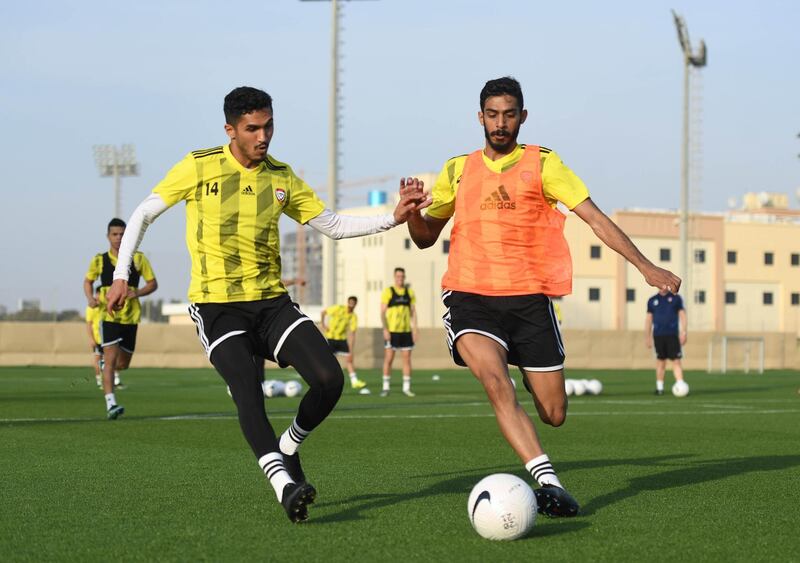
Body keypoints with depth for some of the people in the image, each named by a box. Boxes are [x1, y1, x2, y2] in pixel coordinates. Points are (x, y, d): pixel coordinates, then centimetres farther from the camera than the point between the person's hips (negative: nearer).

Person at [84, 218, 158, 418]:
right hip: (109, 317, -2)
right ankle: (110, 404, -18)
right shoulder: (99, 261, 2)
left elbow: (153, 283, 6)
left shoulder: (138, 259, 1)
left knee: (123, 363, 11)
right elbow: (88, 281, 17)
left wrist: (137, 292, -13)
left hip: (130, 318, 2)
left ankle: (110, 368, 47)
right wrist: (90, 298, -3)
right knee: (110, 359, -15)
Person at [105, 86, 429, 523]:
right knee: (248, 392, -27)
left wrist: (393, 219, 1)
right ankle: (286, 487, -33)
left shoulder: (281, 177, 8)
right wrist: (121, 275, -2)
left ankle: (286, 451, 13)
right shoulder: (199, 167, -2)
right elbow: (143, 214, 5)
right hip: (217, 307, -4)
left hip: (272, 302, 4)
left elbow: (333, 225, 14)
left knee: (329, 380, -13)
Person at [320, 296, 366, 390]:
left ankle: (354, 381, -1)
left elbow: (352, 334, -4)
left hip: (342, 339, 4)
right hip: (331, 337, -4)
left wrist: (351, 350, -8)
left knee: (349, 359, -4)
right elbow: (324, 312, -2)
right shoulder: (338, 308, -14)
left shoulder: (354, 317, -4)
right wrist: (322, 324, -9)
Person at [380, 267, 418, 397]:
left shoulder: (409, 292, 9)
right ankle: (386, 387, 4)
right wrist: (385, 329, -15)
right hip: (391, 331, -3)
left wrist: (415, 328, 3)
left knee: (407, 358, 3)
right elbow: (382, 312, -5)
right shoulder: (388, 292, -3)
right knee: (388, 358, -2)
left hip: (406, 331, 3)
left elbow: (413, 311, 12)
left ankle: (406, 387, 8)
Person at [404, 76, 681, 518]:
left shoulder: (542, 164, 5)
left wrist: (644, 266, -11)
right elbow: (425, 237, 18)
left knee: (554, 414, 0)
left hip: (529, 299, 0)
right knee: (497, 385, -29)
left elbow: (594, 217, -1)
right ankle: (548, 481, -31)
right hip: (471, 298, 0)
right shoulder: (458, 170, 13)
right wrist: (412, 210, -5)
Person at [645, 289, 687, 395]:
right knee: (660, 360, 4)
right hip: (658, 335, 1)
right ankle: (659, 387, 12)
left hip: (672, 334, -1)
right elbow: (649, 318, 13)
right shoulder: (652, 300, 10)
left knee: (676, 360, -8)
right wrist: (647, 337, 9)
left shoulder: (676, 298, 5)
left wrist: (683, 332, -5)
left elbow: (682, 314, 5)